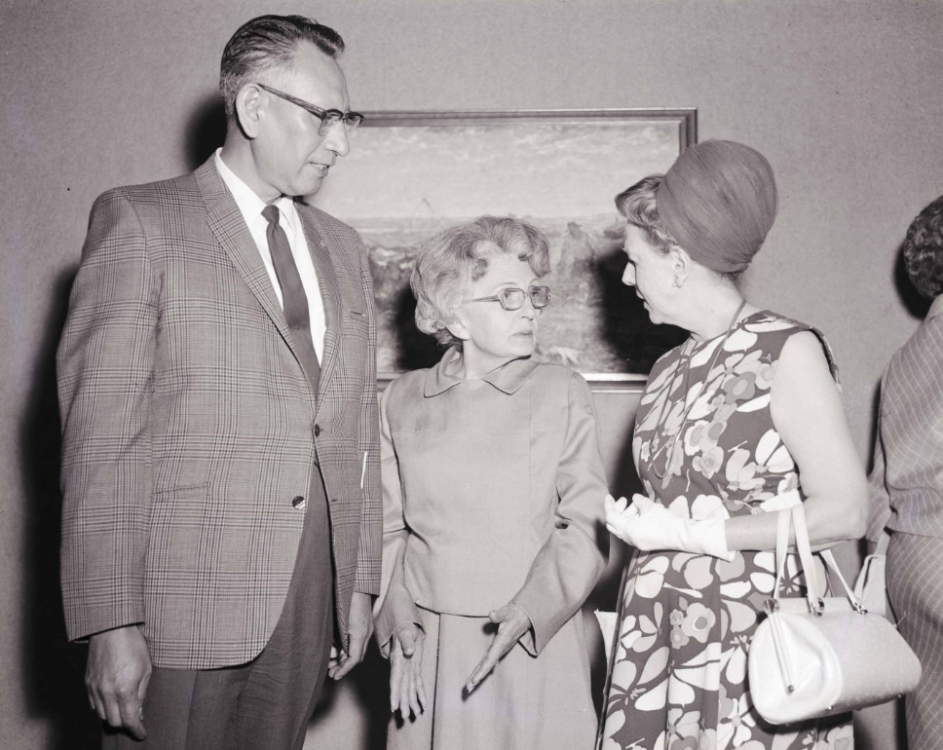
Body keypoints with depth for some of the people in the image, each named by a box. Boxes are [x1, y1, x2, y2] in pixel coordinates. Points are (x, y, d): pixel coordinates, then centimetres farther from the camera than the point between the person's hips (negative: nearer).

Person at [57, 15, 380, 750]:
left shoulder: (343, 247, 15)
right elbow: (99, 431, -9)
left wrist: (361, 583, 12)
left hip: (313, 593, 5)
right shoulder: (138, 220, -3)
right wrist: (111, 625, -14)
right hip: (185, 599, -5)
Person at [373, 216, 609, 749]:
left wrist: (527, 615, -15)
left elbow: (586, 526, -5)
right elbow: (389, 526, 7)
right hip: (430, 647, 2)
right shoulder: (403, 400, 6)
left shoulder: (563, 394, -1)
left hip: (535, 647, -1)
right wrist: (399, 625, -4)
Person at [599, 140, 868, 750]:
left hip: (754, 641, -5)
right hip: (661, 634, 6)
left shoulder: (785, 351, -8)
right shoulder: (671, 369, 12)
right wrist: (638, 522, 2)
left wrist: (686, 531, -12)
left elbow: (844, 512, -12)